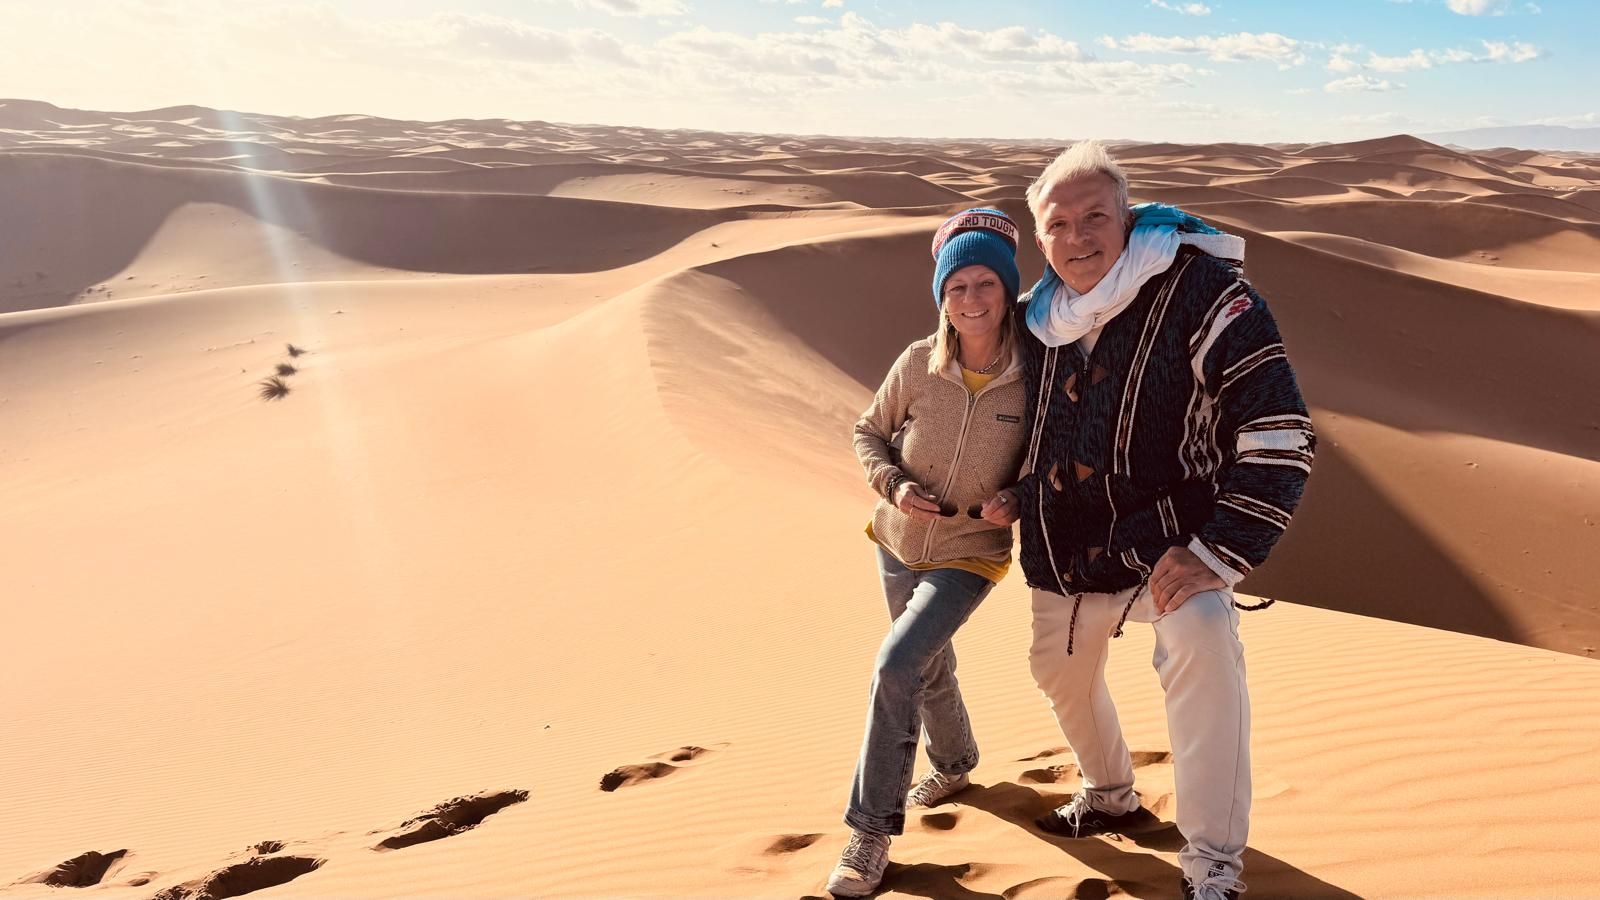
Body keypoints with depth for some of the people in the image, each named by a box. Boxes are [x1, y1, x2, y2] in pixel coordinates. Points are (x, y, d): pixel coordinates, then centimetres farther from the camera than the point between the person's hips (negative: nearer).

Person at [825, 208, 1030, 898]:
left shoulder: (1034, 375, -17)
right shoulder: (918, 363, -13)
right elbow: (870, 433, 1)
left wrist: (1016, 499, -21)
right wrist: (892, 482, -16)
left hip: (970, 556, -3)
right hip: (899, 543, 4)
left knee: (895, 665, -20)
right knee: (929, 668, 23)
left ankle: (871, 830, -5)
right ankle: (954, 764, 54)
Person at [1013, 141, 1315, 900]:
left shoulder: (1201, 290, -18)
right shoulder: (1040, 314, 0)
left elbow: (1278, 432, -22)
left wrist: (1219, 553, -26)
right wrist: (1014, 492, 17)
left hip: (1166, 544, -7)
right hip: (1066, 554, 7)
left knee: (1201, 636, -34)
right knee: (1058, 667, 22)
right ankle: (1110, 798, 53)